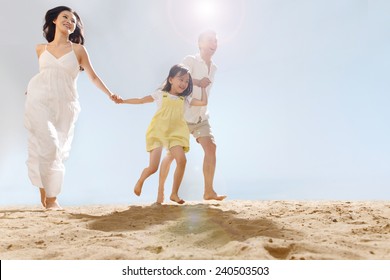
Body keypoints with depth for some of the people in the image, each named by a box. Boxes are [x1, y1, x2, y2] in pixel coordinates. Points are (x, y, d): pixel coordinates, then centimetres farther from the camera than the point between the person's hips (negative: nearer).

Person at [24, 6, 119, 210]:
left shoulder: (78, 49, 10)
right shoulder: (41, 49, 15)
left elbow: (93, 77, 9)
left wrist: (109, 94, -1)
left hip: (63, 104, 0)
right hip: (38, 99, 0)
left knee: (58, 150, -2)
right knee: (47, 145, -17)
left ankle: (52, 198, 6)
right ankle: (43, 192, -6)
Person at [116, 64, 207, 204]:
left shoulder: (185, 99, 12)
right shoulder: (160, 95, 5)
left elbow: (203, 102, 4)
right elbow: (141, 100, 10)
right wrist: (123, 101, 9)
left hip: (175, 134, 2)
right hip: (157, 133, -2)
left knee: (182, 160, -21)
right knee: (153, 167, -8)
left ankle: (174, 193, -6)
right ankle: (140, 182, 27)